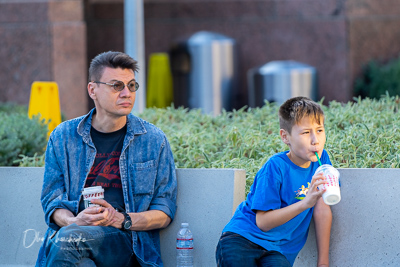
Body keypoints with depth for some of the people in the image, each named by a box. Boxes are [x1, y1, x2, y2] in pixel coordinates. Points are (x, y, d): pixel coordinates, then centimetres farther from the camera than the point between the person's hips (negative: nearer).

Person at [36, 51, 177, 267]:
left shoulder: (153, 140, 9)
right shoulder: (63, 137, 12)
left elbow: (164, 213, 8)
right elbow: (52, 201, 10)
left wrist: (121, 220, -11)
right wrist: (74, 221, -14)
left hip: (125, 242, -2)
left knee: (68, 238, -34)